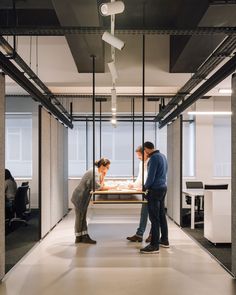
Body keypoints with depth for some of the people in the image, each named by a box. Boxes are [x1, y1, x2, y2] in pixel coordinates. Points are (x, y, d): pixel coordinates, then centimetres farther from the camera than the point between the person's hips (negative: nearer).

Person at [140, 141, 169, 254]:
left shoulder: (154, 158, -16)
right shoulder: (162, 156, 13)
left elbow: (151, 177, -19)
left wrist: (145, 187, -2)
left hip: (155, 190, -10)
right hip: (163, 187, 10)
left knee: (154, 218, -5)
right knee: (161, 215, 17)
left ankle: (154, 245, -1)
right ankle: (164, 240, 28)